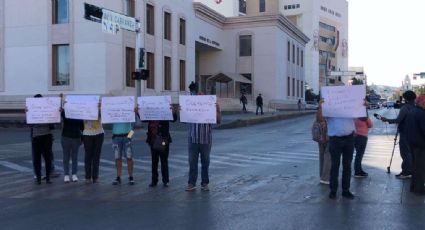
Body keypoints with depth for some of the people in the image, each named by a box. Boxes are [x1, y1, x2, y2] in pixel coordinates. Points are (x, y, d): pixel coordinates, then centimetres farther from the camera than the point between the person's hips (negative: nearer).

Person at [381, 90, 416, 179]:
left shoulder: (405, 108, -16)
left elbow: (398, 120, -20)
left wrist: (386, 120, -11)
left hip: (405, 133, -7)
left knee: (405, 152, -2)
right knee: (411, 152, 15)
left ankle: (406, 172, 0)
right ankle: (410, 170, 20)